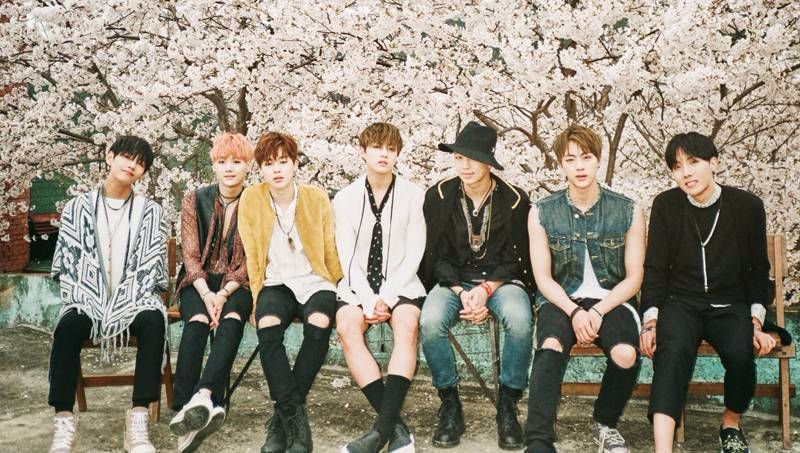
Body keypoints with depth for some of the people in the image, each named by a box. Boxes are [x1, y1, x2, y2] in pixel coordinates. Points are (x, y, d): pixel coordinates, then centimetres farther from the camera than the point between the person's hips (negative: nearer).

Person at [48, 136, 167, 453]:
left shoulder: (151, 212, 6)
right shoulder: (78, 207, 8)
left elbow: (151, 267, -1)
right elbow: (67, 263, 3)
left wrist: (124, 309, -13)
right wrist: (84, 301, -12)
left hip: (133, 300, 0)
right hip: (88, 301, 1)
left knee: (153, 322, -34)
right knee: (68, 326, -33)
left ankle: (138, 421, -37)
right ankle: (64, 422, -30)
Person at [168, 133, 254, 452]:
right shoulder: (195, 200, 5)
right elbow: (191, 255, -1)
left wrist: (224, 294, -18)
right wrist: (207, 295, -18)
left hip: (237, 284, 0)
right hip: (199, 282, 1)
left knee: (231, 319, -34)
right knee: (197, 321, -32)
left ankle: (203, 397, -50)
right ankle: (186, 408, -40)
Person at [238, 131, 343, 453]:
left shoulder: (317, 199, -1)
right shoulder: (251, 200, 0)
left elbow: (331, 251, 4)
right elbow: (252, 256, 3)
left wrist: (338, 294, 3)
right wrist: (257, 300, -2)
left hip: (315, 281, 0)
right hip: (275, 283, 1)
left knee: (319, 325, -33)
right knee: (267, 326, -33)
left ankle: (283, 416, -19)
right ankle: (295, 416, -25)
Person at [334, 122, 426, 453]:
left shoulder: (413, 195, 0)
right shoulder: (345, 198, 4)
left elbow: (413, 255, -3)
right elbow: (347, 257, -1)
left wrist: (387, 298, -15)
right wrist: (368, 300, -15)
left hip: (400, 284, -1)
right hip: (358, 285, 1)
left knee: (407, 326, -33)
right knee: (347, 327, -29)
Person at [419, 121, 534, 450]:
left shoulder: (514, 199, -4)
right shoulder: (439, 195, -2)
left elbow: (514, 259, -1)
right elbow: (437, 256, -1)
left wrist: (485, 290, -18)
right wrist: (462, 293, -17)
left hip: (501, 279, -1)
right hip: (453, 279, 1)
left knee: (520, 321, -34)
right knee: (430, 322, -32)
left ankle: (508, 406, -12)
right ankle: (450, 406, -11)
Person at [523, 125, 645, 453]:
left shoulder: (628, 212, 1)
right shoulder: (542, 213, 1)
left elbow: (633, 278, 0)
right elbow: (543, 277, 0)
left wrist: (598, 311, -15)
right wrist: (575, 312, -17)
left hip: (611, 299, 0)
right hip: (561, 299, 0)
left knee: (626, 355, -29)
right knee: (550, 347, -33)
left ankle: (606, 424, 1)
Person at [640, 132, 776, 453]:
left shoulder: (748, 206, 0)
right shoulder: (666, 205, -1)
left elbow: (758, 269, 8)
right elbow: (655, 268, 1)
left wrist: (756, 322, -2)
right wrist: (650, 322, -8)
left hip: (731, 306, 1)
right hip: (681, 303, 0)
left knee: (741, 354, -29)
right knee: (673, 351, -32)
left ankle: (731, 423, 3)